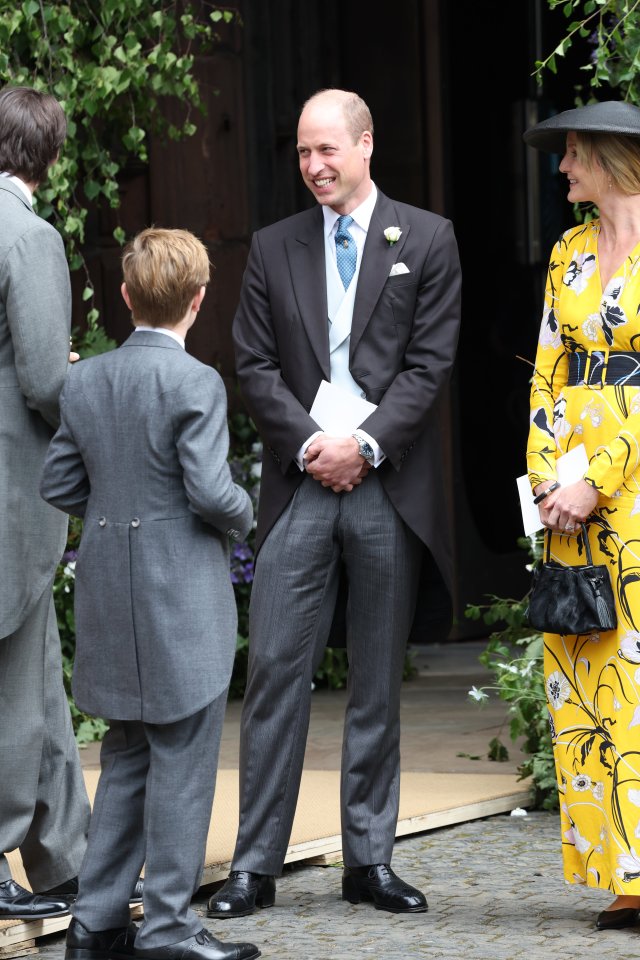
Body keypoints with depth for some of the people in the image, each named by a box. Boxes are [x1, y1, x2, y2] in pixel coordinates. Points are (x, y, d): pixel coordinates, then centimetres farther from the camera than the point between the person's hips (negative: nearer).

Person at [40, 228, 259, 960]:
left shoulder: (84, 381, 5)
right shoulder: (194, 383, -15)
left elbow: (57, 483, 8)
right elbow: (211, 490, -19)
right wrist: (242, 518, 1)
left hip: (111, 598, 7)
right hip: (182, 599, -7)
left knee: (126, 757, 15)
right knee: (182, 759, 0)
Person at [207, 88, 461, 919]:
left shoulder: (426, 241, 5)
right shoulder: (274, 248, 11)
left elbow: (431, 364, -2)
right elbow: (255, 366, 6)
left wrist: (365, 444, -12)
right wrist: (310, 444, -8)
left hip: (389, 487, -1)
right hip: (301, 481, 1)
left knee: (378, 680, 5)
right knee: (276, 668, -4)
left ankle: (370, 859, 12)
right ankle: (255, 865, -1)